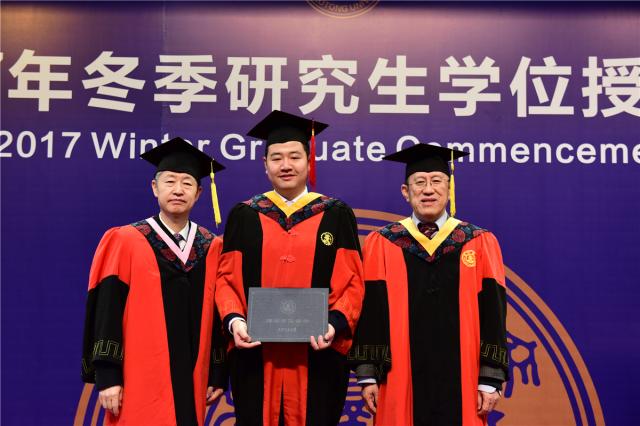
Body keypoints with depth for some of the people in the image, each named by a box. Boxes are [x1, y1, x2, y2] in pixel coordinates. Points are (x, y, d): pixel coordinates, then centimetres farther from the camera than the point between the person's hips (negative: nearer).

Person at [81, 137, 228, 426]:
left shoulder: (211, 249, 6)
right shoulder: (125, 243, -3)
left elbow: (219, 314, 8)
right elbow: (107, 313, -6)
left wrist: (218, 374, 7)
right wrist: (107, 377, -10)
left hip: (191, 381, 3)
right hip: (140, 382, -3)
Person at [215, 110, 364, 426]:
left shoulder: (336, 215, 5)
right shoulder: (243, 216, 8)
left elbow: (353, 281, 1)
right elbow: (226, 278, 6)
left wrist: (336, 323, -15)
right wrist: (234, 319, -11)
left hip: (318, 355, -1)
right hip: (255, 355, 1)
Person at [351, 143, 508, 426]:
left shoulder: (480, 244, 3)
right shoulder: (381, 244, 3)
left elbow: (493, 315, 1)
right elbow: (369, 312, 2)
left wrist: (491, 379, -4)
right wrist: (368, 375, -2)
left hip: (460, 382, 0)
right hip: (401, 382, 0)